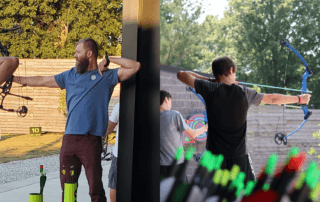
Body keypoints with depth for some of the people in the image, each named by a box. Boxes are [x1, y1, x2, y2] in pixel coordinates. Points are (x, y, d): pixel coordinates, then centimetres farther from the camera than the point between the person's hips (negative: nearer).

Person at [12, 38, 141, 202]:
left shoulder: (106, 76, 5)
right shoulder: (70, 75, 18)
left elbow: (135, 66, -4)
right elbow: (42, 81, 23)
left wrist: (109, 60, 0)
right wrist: (13, 78, 24)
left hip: (91, 140, -5)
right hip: (69, 138, 5)